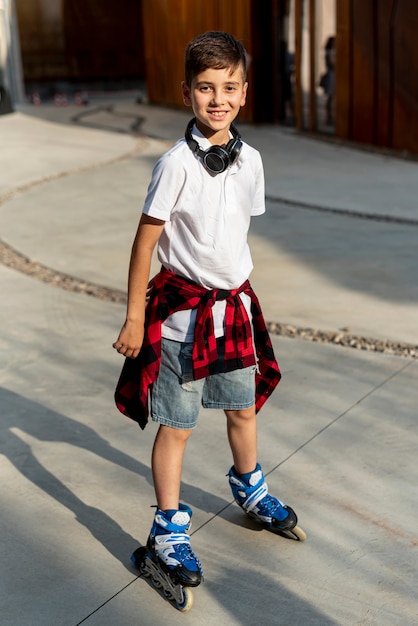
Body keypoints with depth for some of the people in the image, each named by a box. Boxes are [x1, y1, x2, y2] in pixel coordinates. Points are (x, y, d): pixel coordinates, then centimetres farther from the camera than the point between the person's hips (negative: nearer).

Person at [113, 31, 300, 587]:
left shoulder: (250, 160, 1)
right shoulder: (177, 164, -17)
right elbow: (146, 241, -13)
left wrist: (235, 286, 16)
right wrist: (135, 319, -11)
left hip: (234, 302, 6)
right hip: (182, 308, -5)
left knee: (243, 406, 21)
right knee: (176, 425, 4)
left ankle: (248, 487, 47)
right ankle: (169, 528, 20)